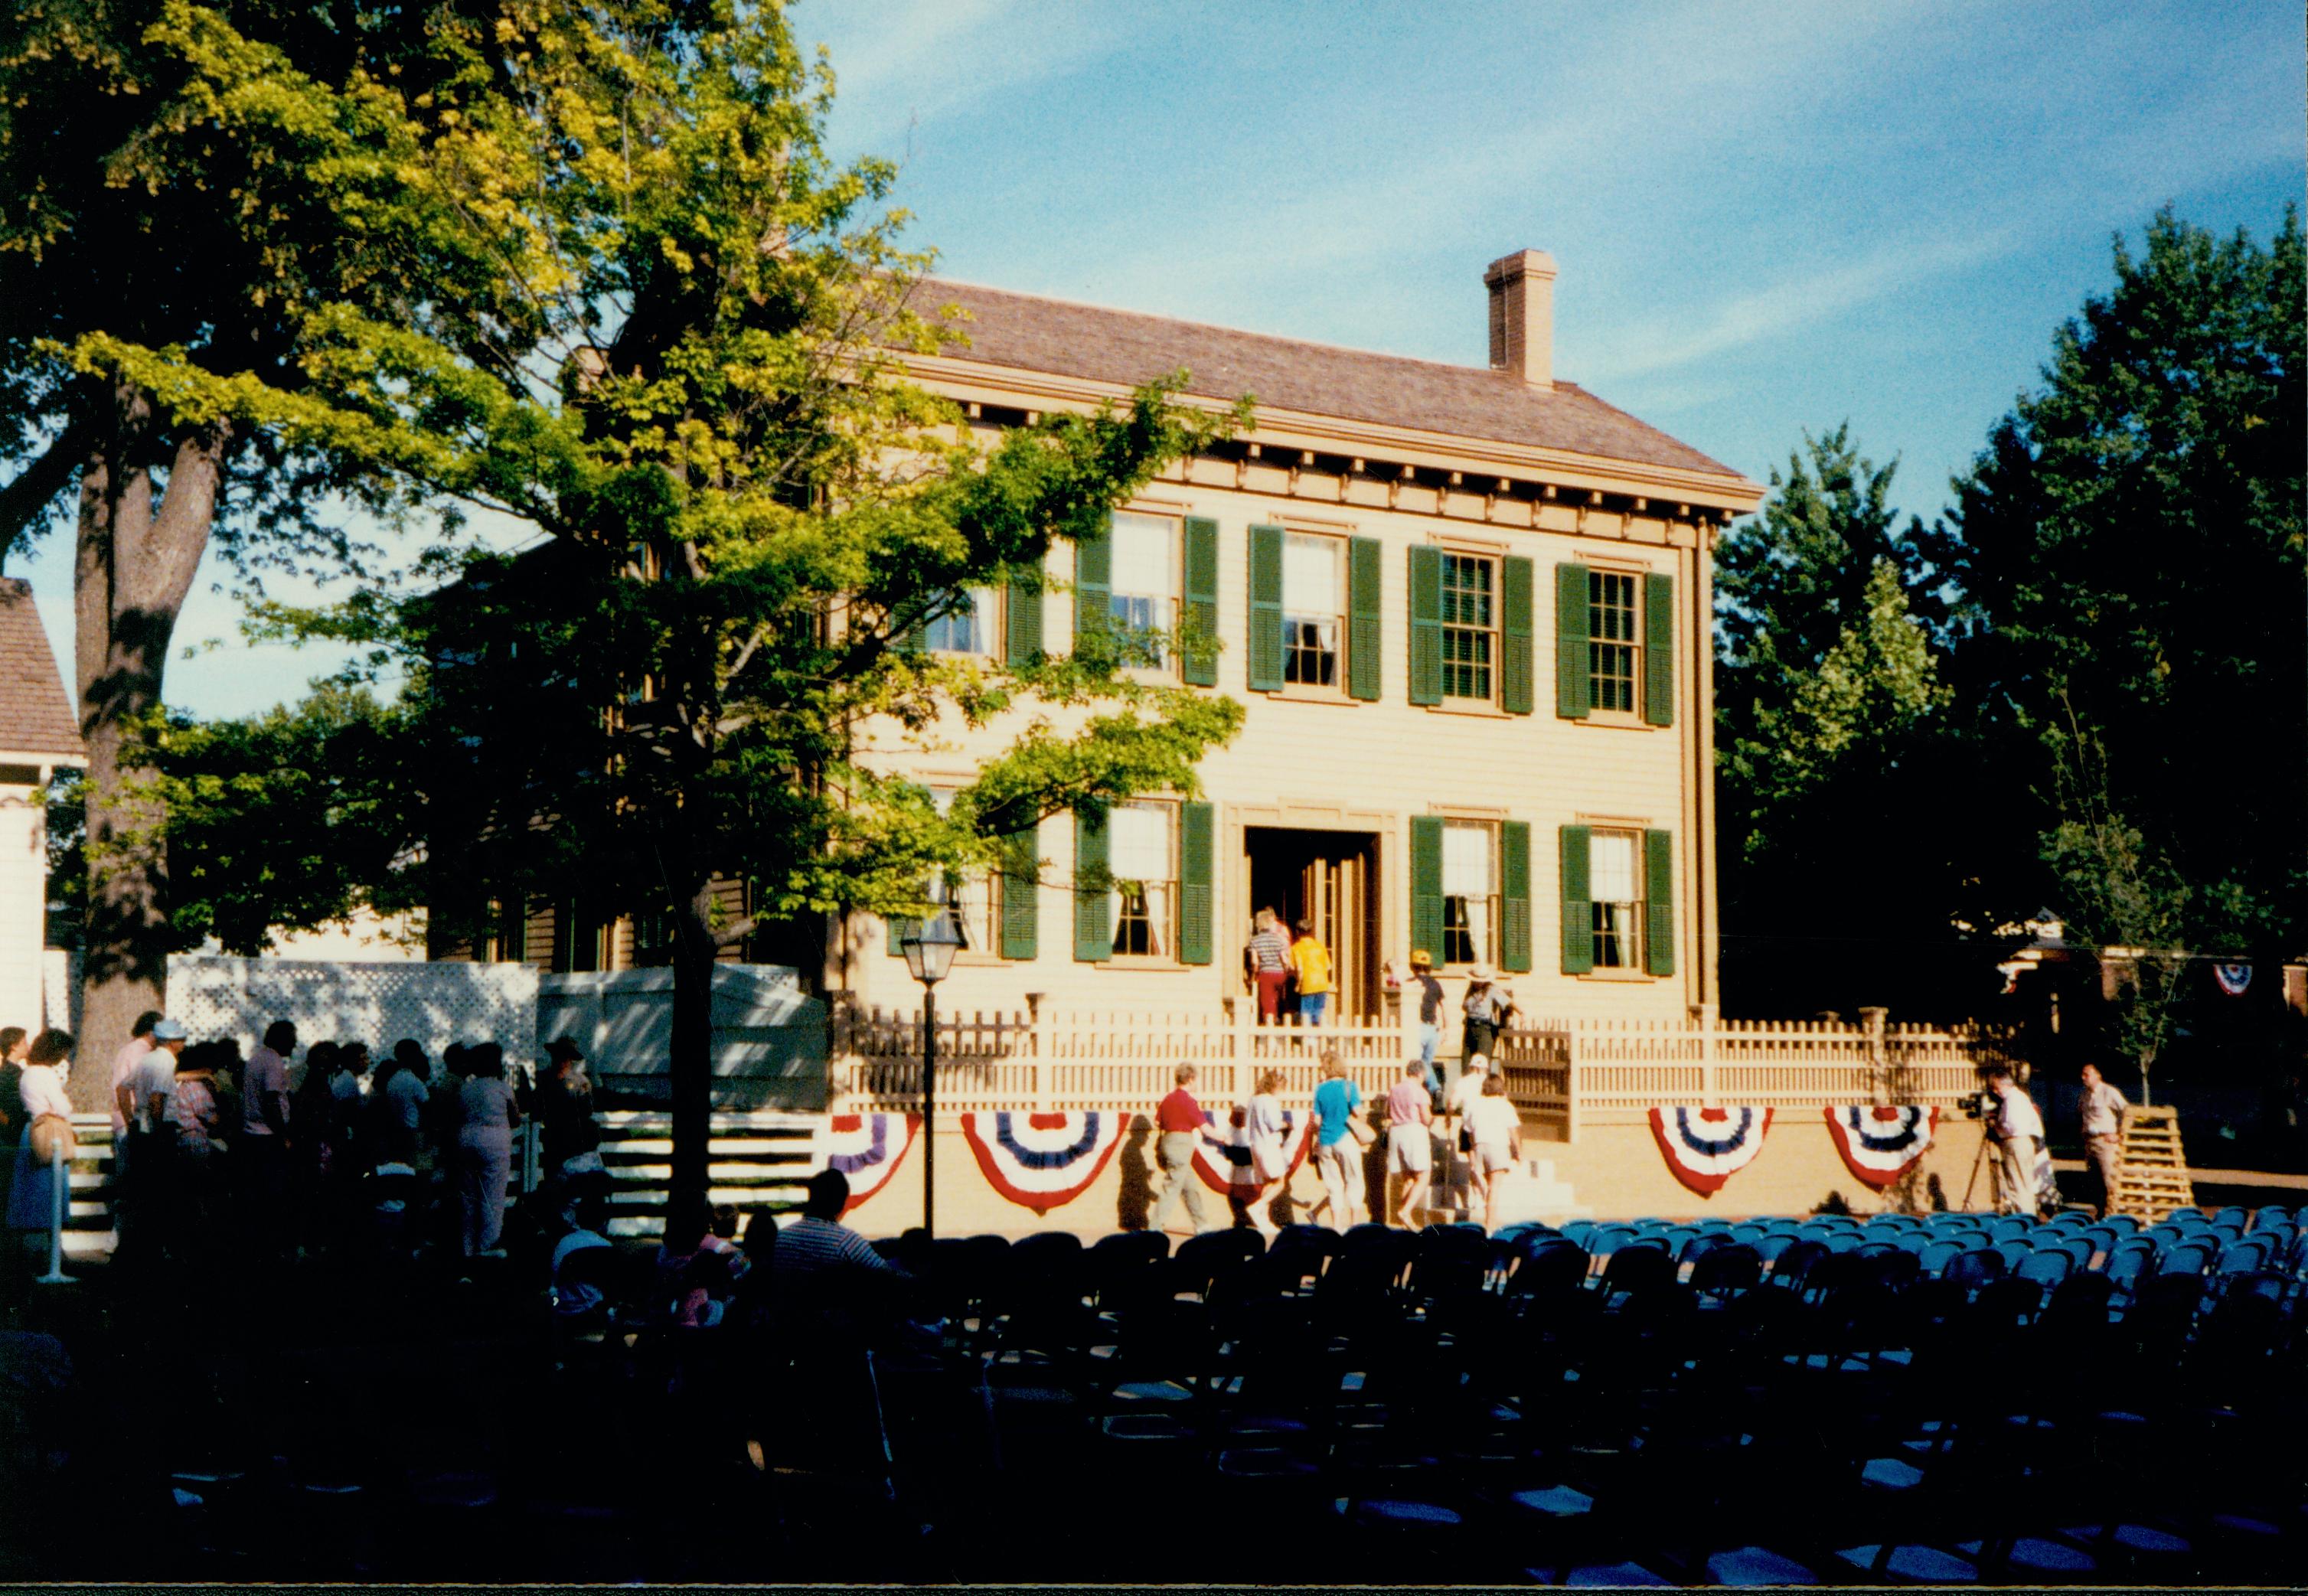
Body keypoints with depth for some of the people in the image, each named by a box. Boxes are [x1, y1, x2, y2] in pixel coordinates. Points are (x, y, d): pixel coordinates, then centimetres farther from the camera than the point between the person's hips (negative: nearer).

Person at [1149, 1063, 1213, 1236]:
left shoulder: (1167, 1099, 11)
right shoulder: (1188, 1100, -11)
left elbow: (1157, 1123, 12)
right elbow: (1202, 1126, -8)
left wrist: (1158, 1148, 19)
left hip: (1167, 1141, 8)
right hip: (1182, 1143, -8)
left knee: (1191, 1186, 15)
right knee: (1172, 1188, -6)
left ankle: (1200, 1225, 19)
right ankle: (1157, 1227, -8)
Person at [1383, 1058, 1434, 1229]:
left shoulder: (1394, 1089, 12)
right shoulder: (1420, 1091, -7)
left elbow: (1388, 1114, 19)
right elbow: (1426, 1119, -10)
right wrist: (1432, 1118, 11)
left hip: (1395, 1132, 7)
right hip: (1414, 1132, -7)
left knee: (1407, 1179, 13)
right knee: (1422, 1178, -5)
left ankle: (1407, 1221, 9)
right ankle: (1405, 1212, -22)